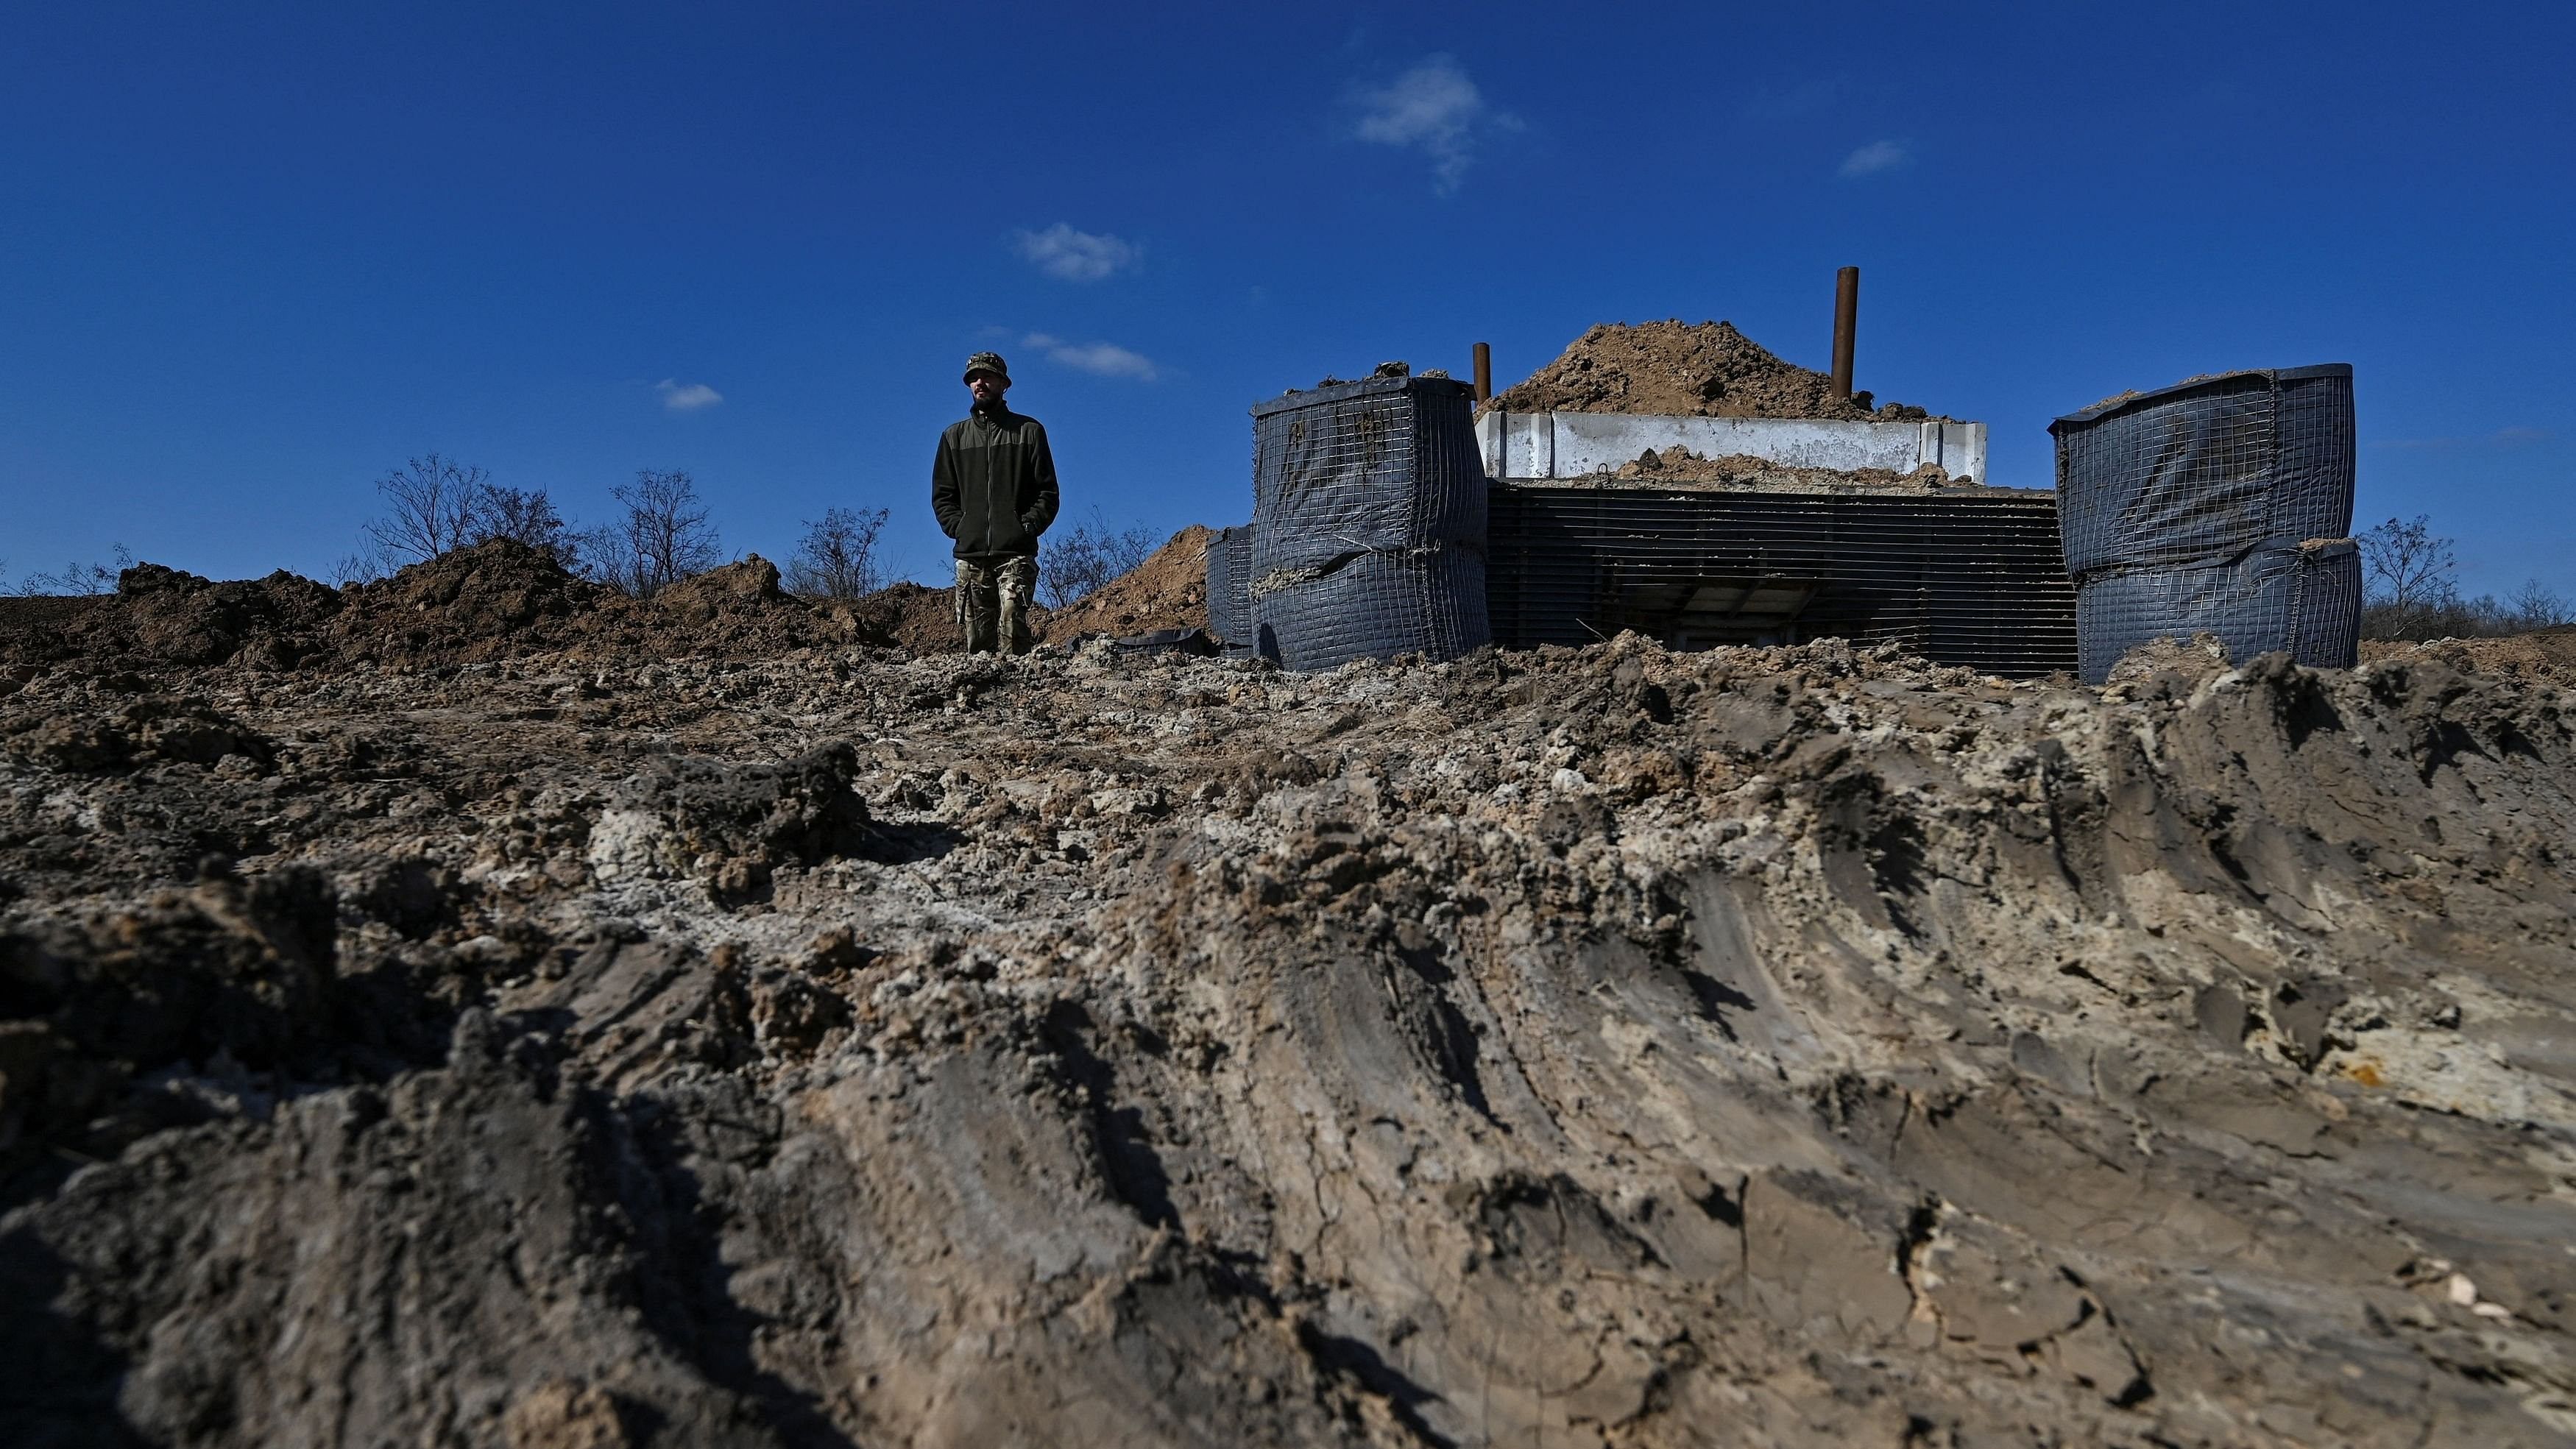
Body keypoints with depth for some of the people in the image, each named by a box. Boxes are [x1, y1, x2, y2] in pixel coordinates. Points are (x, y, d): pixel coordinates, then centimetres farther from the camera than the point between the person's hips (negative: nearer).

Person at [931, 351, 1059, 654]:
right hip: (969, 554, 3)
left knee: (1012, 623, -17)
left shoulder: (1028, 430, 11)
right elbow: (941, 495, 18)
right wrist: (957, 526, 1)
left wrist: (1028, 526, -7)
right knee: (977, 635, -1)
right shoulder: (954, 436, 19)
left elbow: (1048, 491, 7)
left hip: (1016, 553, -3)